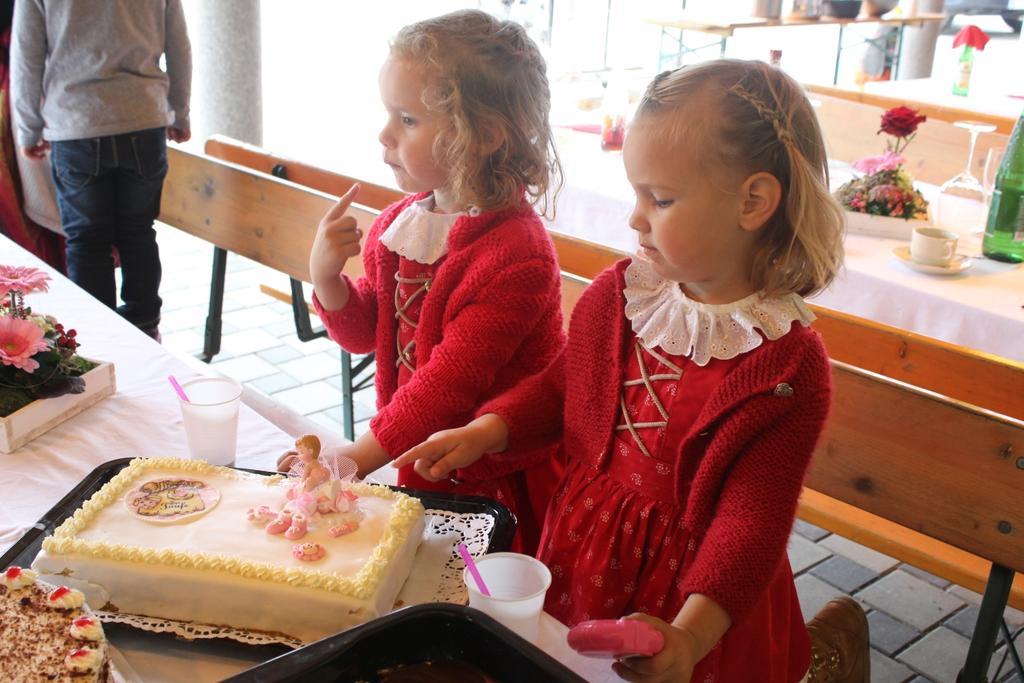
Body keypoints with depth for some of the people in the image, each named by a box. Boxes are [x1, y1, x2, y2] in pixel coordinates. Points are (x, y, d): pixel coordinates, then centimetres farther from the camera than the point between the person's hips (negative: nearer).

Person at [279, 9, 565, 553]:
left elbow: (450, 381, -25)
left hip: (494, 483, -6)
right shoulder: (399, 222, 1)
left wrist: (360, 457, -23)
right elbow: (364, 333, 9)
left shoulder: (515, 256, -24)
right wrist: (326, 278, -11)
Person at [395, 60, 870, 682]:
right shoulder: (614, 295, -8)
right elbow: (562, 385, 8)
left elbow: (751, 519, -24)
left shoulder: (789, 364, -22)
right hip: (586, 549, 5)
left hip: (692, 576, -5)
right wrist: (484, 432, -7)